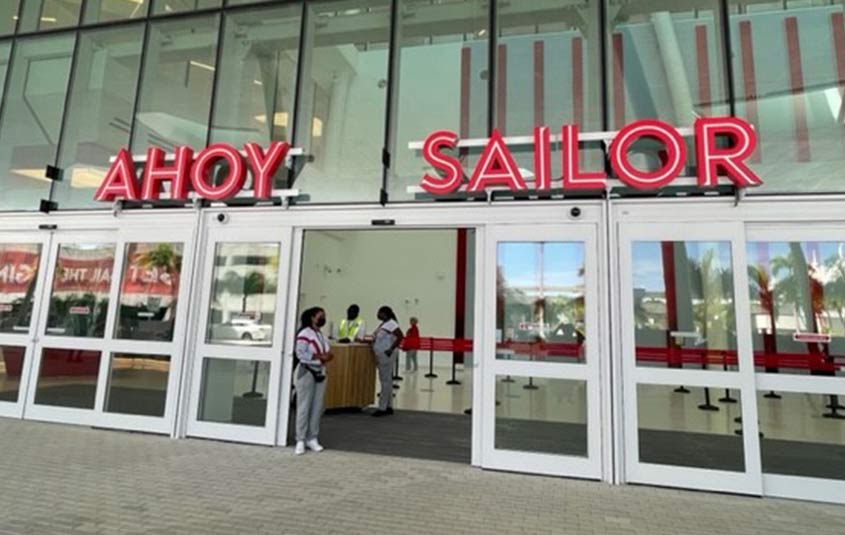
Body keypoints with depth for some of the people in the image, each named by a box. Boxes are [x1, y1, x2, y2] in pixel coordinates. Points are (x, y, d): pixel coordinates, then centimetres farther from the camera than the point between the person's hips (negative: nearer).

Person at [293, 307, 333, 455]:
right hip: (306, 373, -7)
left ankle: (312, 439, 17)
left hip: (320, 374, 7)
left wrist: (327, 356, -7)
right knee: (304, 407, -2)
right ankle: (301, 440, 6)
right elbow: (300, 354, -19)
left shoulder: (322, 335, 13)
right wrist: (319, 356, -18)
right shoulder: (304, 334, -11)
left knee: (317, 408, 8)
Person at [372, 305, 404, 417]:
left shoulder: (391, 323, -15)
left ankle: (383, 408, 0)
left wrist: (391, 349, -22)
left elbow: (400, 336, -24)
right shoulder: (383, 324, 15)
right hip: (381, 356, 10)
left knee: (385, 381, -5)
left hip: (386, 356, -10)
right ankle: (389, 407, 20)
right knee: (387, 381, 13)